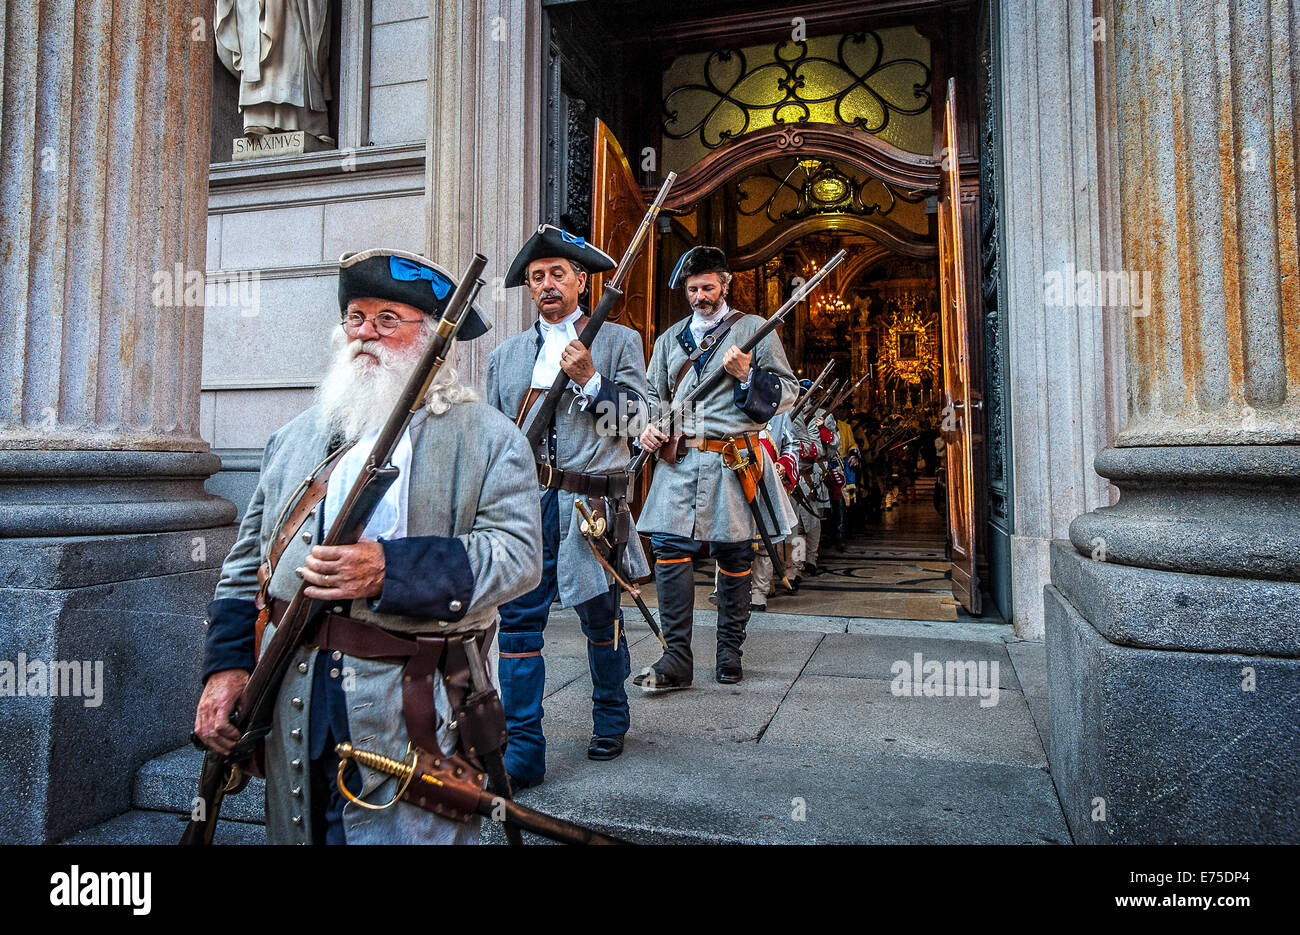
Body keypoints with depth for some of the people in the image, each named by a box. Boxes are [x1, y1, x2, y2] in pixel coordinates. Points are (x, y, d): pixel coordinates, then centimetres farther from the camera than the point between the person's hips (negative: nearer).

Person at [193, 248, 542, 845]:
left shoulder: (487, 437, -2)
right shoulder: (297, 436, 13)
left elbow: (517, 552, -14)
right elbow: (248, 559, 15)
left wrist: (390, 570, -24)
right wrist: (226, 665, 3)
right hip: (292, 700, 5)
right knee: (296, 833, 17)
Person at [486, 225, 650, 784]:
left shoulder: (618, 341, 6)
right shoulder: (507, 354, 15)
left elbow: (634, 418, -3)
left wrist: (589, 379, -16)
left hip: (591, 501, -2)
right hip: (524, 502, 2)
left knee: (601, 618, 11)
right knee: (518, 621, -3)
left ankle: (610, 719, 33)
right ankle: (523, 749, 5)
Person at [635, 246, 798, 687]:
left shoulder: (754, 329, 9)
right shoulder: (670, 338, 21)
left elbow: (787, 391, 5)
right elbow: (653, 393, 27)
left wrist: (748, 375, -12)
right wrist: (649, 427, 6)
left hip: (732, 460, -3)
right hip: (678, 458, 3)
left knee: (733, 554, 3)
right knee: (668, 546, -9)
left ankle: (729, 651, 19)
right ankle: (677, 659, -3)